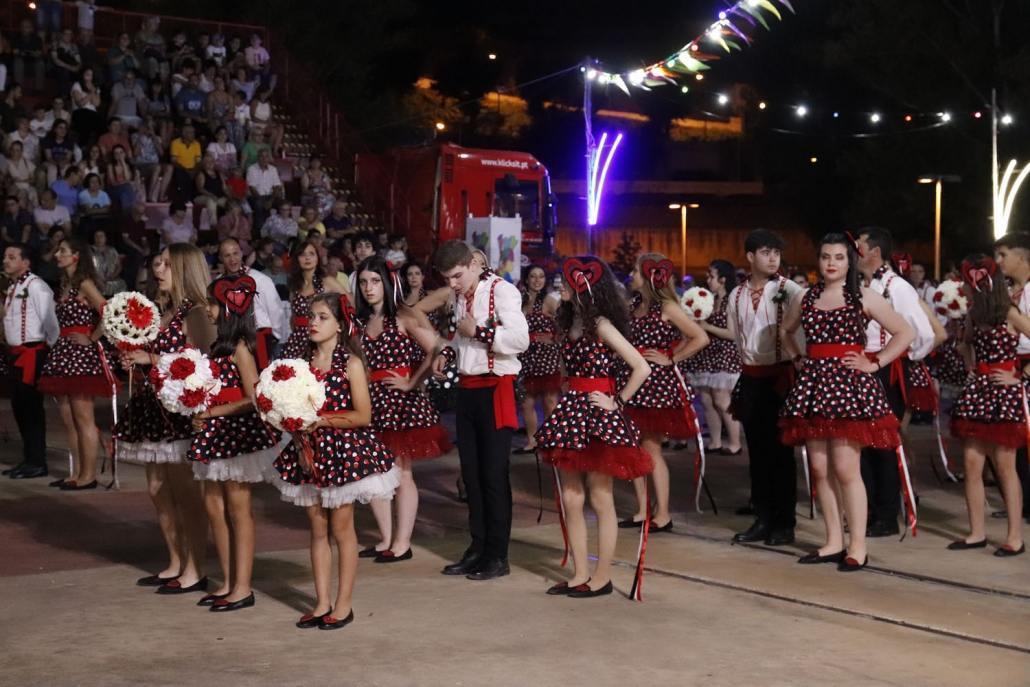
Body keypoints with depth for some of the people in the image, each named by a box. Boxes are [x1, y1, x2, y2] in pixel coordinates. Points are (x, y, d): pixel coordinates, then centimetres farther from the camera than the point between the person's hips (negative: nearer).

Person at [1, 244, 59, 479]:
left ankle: (37, 463, 4)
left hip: (31, 353, -9)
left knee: (31, 407, -4)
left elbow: (49, 319, -18)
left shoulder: (35, 286, -15)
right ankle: (29, 458, 24)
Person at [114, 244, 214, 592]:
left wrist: (151, 360, -17)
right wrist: (133, 361, 1)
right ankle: (175, 565, 24)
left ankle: (194, 572, 4)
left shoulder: (194, 313, -9)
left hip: (180, 409, -9)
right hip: (152, 406, 9)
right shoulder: (159, 309, 15)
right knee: (158, 490, 13)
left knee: (185, 492, -3)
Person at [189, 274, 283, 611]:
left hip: (237, 432, -9)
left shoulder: (239, 348, -14)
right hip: (215, 433, 9)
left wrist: (211, 412, -15)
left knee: (238, 509, -1)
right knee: (214, 505, 12)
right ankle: (228, 582, 22)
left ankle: (242, 587, 8)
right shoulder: (219, 344, 10)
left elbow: (252, 399, -19)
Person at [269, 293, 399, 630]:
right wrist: (301, 442, -5)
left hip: (343, 449, -5)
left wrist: (322, 419, -17)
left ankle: (343, 604, 9)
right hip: (310, 452, 5)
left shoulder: (350, 363, -7)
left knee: (342, 527, 1)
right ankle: (322, 603, 16)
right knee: (317, 528, 9)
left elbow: (363, 415, -11)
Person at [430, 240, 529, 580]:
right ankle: (477, 548, 24)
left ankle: (497, 555, 8)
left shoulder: (501, 291, -12)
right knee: (470, 472, 13)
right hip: (467, 387, 8)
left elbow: (520, 339, -23)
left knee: (493, 473, -2)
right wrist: (447, 353, 9)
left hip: (495, 389, -8)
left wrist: (477, 330, -19)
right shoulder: (459, 296, 13)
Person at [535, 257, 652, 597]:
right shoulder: (570, 322, 12)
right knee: (570, 499, 8)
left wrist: (617, 401, -11)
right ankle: (580, 574, 16)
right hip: (573, 409, 8)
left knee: (601, 499, 0)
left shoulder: (600, 324, -12)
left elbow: (642, 367, -17)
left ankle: (602, 577, 9)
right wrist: (571, 397, 6)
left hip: (598, 414, -8)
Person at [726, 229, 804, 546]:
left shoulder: (788, 290, -8)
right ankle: (763, 519, 17)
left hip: (781, 375, -5)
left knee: (781, 450, 1)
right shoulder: (737, 295, 8)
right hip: (751, 377, 5)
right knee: (757, 450, 9)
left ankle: (784, 523, 9)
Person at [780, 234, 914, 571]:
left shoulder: (864, 298, 0)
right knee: (819, 469, 6)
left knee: (846, 469, -8)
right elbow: (786, 331, 30)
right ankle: (834, 542, 16)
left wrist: (874, 363, -5)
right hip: (813, 384, 5)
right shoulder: (805, 298, 12)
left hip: (849, 384, -5)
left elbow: (905, 333, 0)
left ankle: (857, 547, 0)